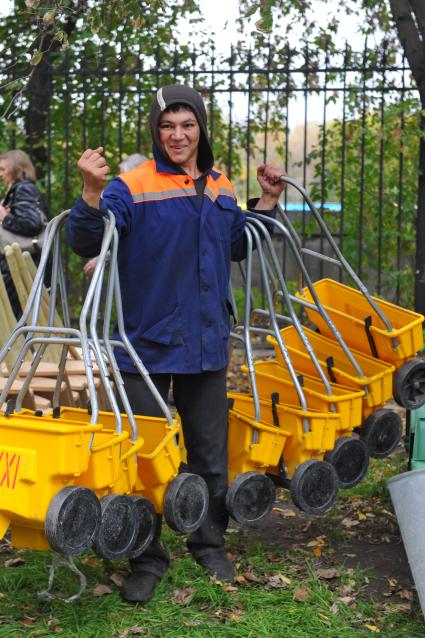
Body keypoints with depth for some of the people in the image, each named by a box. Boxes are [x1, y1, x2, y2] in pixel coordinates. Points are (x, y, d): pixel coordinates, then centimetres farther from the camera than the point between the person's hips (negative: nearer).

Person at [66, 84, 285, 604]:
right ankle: (147, 559, 18)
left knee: (210, 453, 14)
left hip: (206, 342, 5)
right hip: (148, 342, -5)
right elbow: (87, 243, -21)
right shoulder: (133, 185, -10)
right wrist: (92, 192, -37)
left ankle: (210, 544, 32)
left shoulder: (220, 189, 8)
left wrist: (266, 202, 13)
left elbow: (237, 248, 24)